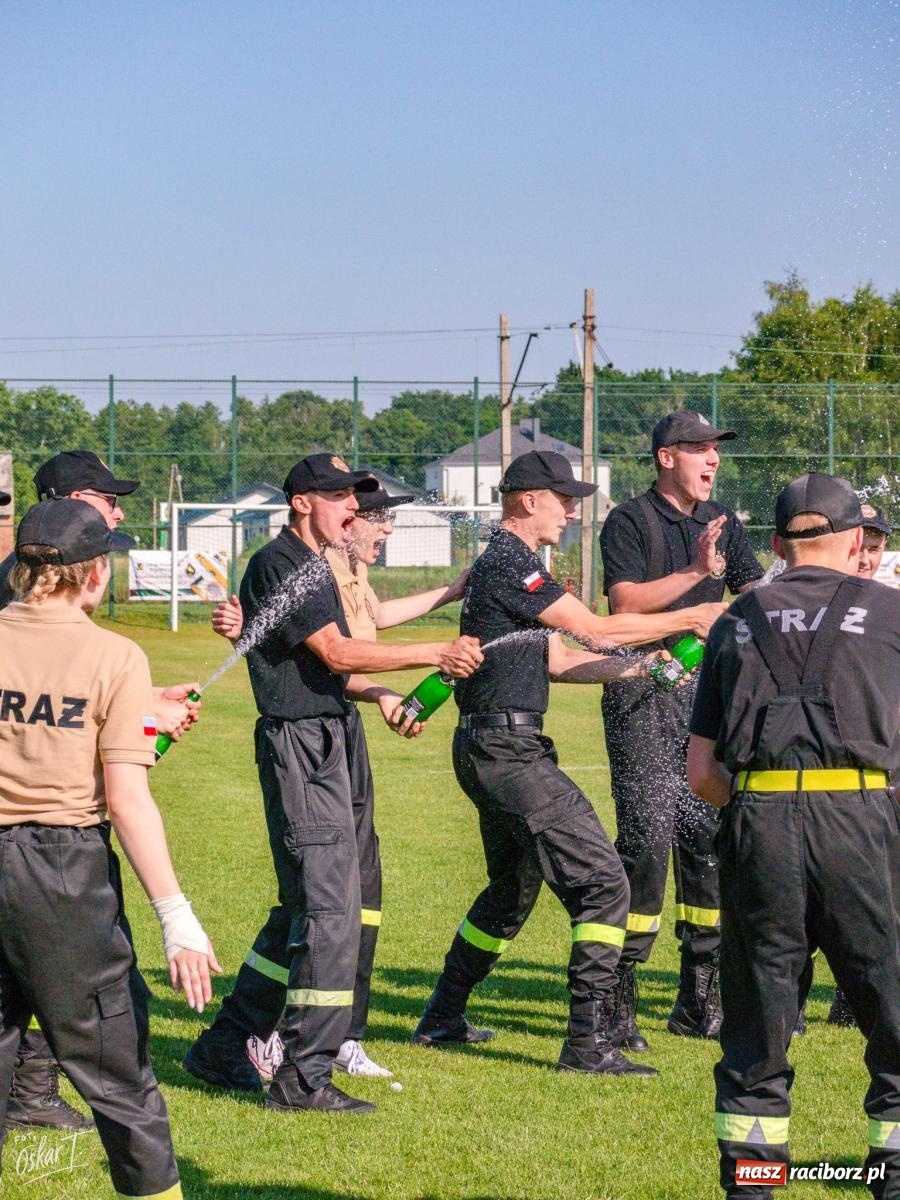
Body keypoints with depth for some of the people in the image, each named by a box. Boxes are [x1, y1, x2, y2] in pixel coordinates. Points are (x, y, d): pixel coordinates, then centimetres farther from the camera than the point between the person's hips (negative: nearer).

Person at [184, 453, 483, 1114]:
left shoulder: (314, 566, 20)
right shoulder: (280, 563, -12)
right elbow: (336, 653, -18)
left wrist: (379, 693, 1)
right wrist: (436, 654, -17)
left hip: (328, 746, 11)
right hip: (299, 744, -11)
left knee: (305, 908, 15)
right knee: (330, 911, -11)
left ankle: (225, 1049, 22)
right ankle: (305, 1078, -7)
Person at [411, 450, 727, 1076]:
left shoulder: (501, 565, 19)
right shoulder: (511, 564, -14)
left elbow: (556, 660, 19)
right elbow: (595, 629, -14)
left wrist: (642, 666, 12)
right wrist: (690, 618, -5)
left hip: (490, 749, 11)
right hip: (507, 749, -11)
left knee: (513, 888, 25)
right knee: (603, 882, -13)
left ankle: (443, 1018, 34)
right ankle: (588, 1042, -16)